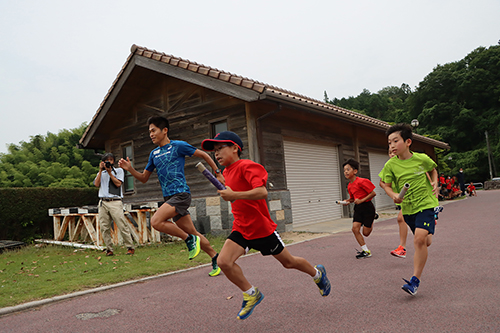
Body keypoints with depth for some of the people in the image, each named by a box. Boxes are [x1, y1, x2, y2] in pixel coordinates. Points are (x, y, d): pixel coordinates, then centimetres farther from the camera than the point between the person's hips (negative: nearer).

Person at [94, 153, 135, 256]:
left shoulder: (119, 170, 13)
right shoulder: (101, 173, 22)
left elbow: (118, 183, -1)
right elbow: (96, 184, 5)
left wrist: (109, 172, -3)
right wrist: (101, 170, 4)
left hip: (115, 202, -3)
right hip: (103, 202, 4)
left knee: (122, 225, -10)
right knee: (104, 227, -1)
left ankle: (130, 247, -4)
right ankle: (109, 249, 6)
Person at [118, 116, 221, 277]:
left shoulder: (178, 146, -4)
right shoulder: (154, 153, 16)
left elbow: (204, 155, 3)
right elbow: (144, 178, 20)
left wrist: (218, 174, 3)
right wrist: (130, 169, 2)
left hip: (181, 194, -7)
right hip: (169, 197, 7)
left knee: (156, 221, -24)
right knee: (192, 232, 9)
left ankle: (190, 240, -8)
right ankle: (216, 259, 23)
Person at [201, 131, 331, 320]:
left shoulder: (246, 166, -19)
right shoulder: (227, 172, 9)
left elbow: (262, 192, -32)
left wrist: (234, 195, -35)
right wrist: (226, 190, 13)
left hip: (262, 228, -7)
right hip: (241, 229, 7)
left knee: (288, 262, 11)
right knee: (223, 261, -14)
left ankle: (317, 273, 42)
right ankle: (251, 294, 8)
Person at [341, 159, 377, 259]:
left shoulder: (361, 181, -18)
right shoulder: (349, 186, 6)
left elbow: (373, 193, -16)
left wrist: (361, 200, -21)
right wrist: (348, 201, -2)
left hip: (367, 207, -7)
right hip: (358, 208, 7)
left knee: (366, 233, -1)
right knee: (355, 228, -9)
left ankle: (371, 224, 35)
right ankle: (365, 250, 0)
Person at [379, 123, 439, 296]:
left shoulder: (422, 158, -8)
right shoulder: (390, 165, -8)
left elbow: (433, 169, 15)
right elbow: (387, 185, 2)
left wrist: (435, 183, -2)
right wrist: (394, 196, -18)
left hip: (426, 204, -3)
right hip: (407, 208, 3)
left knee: (419, 239, -19)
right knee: (424, 242, 15)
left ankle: (415, 281, -13)